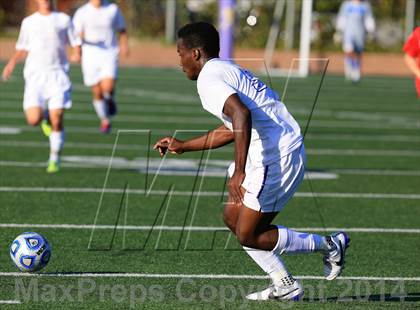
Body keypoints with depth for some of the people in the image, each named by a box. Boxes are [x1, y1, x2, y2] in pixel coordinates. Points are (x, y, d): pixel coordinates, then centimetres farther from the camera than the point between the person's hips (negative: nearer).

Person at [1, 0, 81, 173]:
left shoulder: (63, 20, 9)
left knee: (56, 121, -10)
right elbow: (22, 48, 21)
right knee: (33, 120, -15)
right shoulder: (28, 22, 13)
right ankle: (45, 116, 22)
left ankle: (54, 160, 7)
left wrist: (77, 54, -12)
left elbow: (76, 43, 11)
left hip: (57, 75, -1)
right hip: (35, 75, 1)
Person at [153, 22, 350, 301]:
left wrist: (239, 172, -31)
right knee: (232, 217, 15)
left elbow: (241, 114, -27)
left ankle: (329, 245, 2)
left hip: (275, 157, -10)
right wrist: (182, 146, 41)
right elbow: (230, 131, 33)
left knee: (248, 236, -3)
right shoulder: (228, 70, 23)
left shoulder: (209, 79, -9)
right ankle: (285, 286, 13)